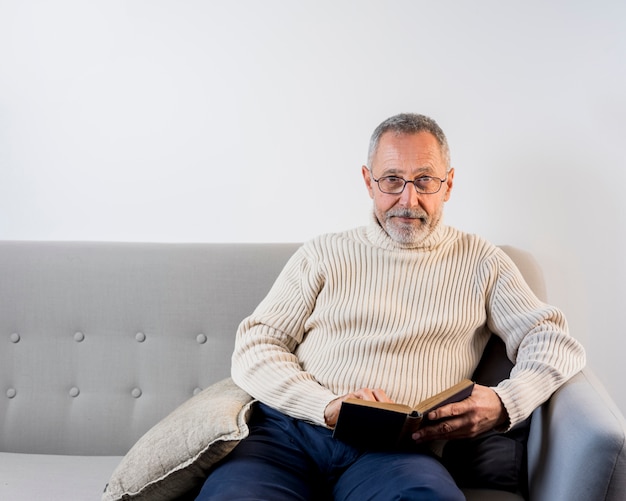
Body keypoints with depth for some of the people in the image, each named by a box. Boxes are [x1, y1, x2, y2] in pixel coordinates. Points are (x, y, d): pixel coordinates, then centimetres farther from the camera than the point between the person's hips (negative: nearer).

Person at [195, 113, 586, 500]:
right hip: (287, 433, 0)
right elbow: (254, 348, 10)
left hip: (394, 449, 1)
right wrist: (328, 406, -10)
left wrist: (506, 404, -10)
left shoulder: (479, 262, 18)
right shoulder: (323, 255, 17)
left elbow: (556, 341, 13)